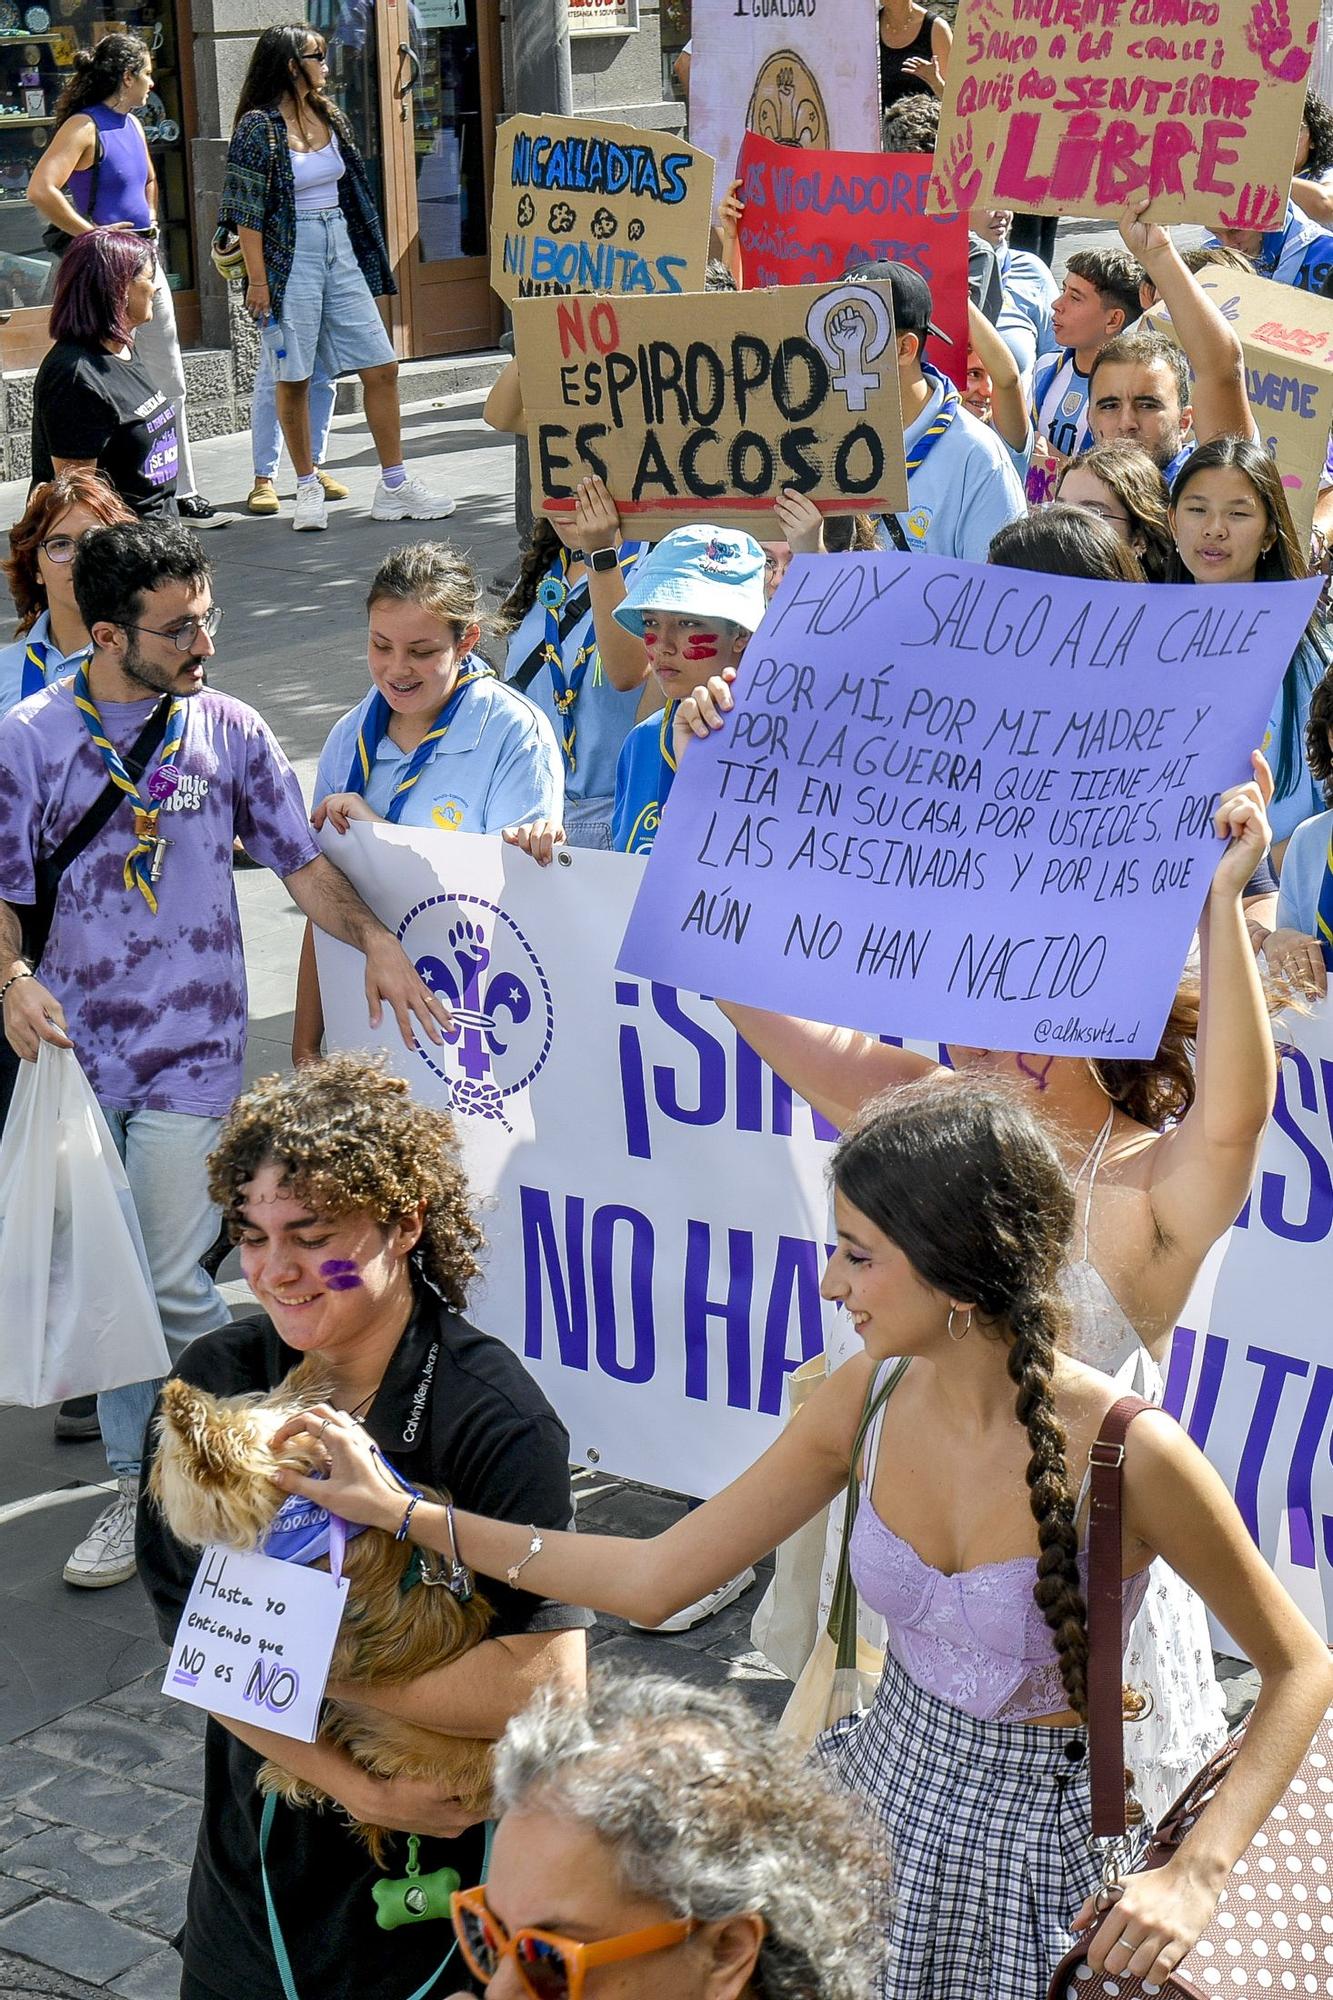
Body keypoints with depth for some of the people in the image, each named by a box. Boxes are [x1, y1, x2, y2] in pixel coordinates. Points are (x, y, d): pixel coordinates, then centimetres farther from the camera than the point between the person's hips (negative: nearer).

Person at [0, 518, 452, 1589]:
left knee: (176, 1283, -2)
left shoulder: (229, 729, 1)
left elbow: (301, 860, 2)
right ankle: (138, 1479, 19)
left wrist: (374, 937, -14)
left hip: (191, 1052, -1)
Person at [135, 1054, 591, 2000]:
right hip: (266, 1842, 4)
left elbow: (547, 1681, -28)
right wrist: (353, 1783, -20)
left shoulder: (495, 1416, -22)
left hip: (458, 1860, -4)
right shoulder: (213, 1386, -10)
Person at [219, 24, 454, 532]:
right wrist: (257, 280, -15)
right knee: (294, 379, 0)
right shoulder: (258, 127, -9)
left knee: (381, 367, 2)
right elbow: (246, 210, -11)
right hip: (290, 257, -6)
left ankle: (394, 488, 8)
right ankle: (308, 490, 11)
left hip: (340, 251, 7)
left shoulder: (330, 118, 11)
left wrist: (369, 259, 18)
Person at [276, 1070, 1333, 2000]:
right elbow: (652, 1576, -1)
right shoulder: (871, 1399, -10)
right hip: (880, 1792, 5)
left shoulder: (1130, 1454, -26)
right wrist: (402, 1511, -2)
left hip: (1037, 1855, -5)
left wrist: (1196, 1876, -20)